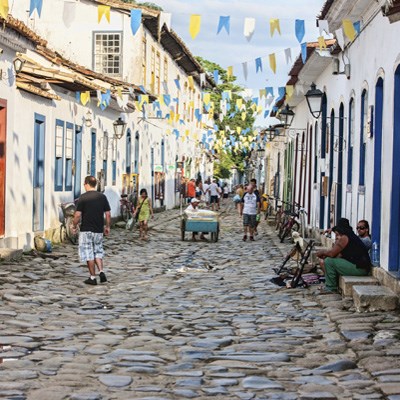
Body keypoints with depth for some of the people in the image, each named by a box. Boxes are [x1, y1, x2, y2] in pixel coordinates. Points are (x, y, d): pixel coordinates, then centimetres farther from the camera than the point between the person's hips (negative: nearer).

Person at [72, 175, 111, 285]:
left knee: (88, 254, 3)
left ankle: (92, 277, 5)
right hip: (99, 230, 4)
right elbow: (108, 214, 3)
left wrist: (74, 225, 4)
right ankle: (101, 271, 1)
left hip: (86, 230, -4)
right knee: (98, 252, 18)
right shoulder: (102, 197, 2)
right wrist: (107, 227, 16)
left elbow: (78, 215, -12)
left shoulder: (83, 197, -10)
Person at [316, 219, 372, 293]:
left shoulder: (344, 237, -11)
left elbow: (332, 253, -13)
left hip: (359, 268, -10)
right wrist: (325, 254, 13)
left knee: (329, 261, -9)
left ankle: (331, 288, 1)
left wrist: (322, 252, 7)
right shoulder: (351, 236, 19)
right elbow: (341, 255, 21)